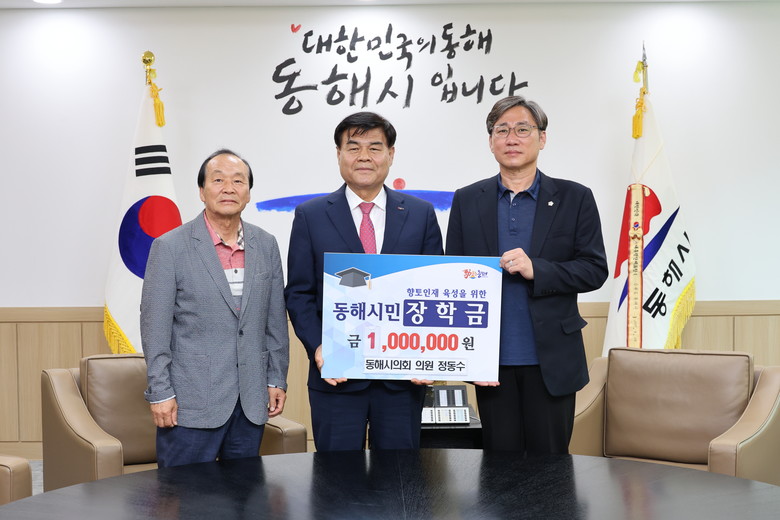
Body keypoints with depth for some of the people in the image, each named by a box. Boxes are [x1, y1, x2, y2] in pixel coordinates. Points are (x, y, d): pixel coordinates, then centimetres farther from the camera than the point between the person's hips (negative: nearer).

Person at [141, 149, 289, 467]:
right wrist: (160, 393, -9)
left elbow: (276, 320, 11)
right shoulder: (170, 247, -6)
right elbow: (154, 327, -7)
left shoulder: (266, 246, 7)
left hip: (252, 402, 4)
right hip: (191, 403, -4)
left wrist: (277, 379, 8)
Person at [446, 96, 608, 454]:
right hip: (493, 363, 1)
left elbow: (595, 270, -1)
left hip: (552, 360, -1)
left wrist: (536, 270, -17)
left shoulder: (574, 199, 3)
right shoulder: (467, 201, 7)